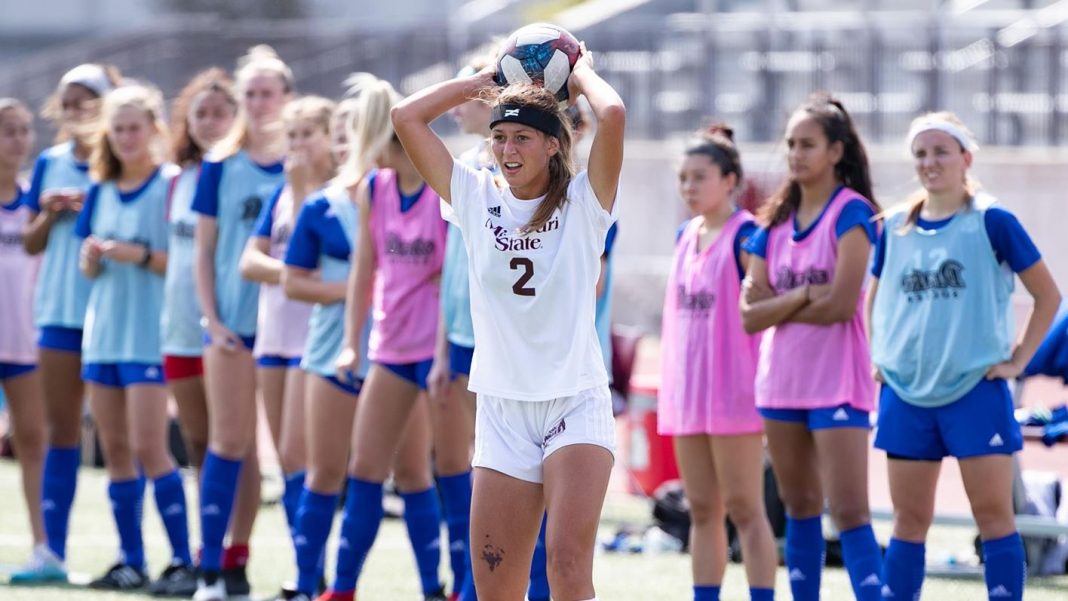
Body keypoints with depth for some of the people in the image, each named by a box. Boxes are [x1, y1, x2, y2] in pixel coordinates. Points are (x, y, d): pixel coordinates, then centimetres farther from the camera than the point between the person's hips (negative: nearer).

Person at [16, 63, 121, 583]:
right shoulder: (50, 164, 9)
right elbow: (31, 244, 14)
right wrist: (49, 213, -6)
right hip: (59, 309, 5)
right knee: (60, 429, 7)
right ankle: (52, 553, 9)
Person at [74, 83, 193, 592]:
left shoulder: (171, 184, -6)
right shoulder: (101, 190, 12)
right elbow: (88, 269, 15)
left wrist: (141, 256, -22)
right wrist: (92, 257, -7)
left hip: (150, 335, -6)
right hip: (103, 333, 6)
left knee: (148, 448, -11)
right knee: (115, 450, 7)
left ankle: (183, 560, -6)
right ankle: (131, 562, 12)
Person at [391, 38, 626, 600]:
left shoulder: (583, 201, -1)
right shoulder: (477, 198, 9)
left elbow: (613, 115, -18)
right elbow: (406, 117, 5)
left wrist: (581, 74, 1)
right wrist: (484, 81, 10)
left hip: (575, 404, -4)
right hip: (502, 411, 4)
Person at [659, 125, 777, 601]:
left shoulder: (746, 236, -10)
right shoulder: (686, 237, 13)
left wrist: (761, 384, -18)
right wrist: (669, 386, 16)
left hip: (732, 392, -7)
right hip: (687, 392, 7)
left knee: (744, 509, -5)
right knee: (702, 511, 10)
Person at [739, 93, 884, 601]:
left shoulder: (850, 212, -8)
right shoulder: (775, 222, 10)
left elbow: (841, 303, -18)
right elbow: (749, 313, 2)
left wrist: (776, 306, -6)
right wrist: (802, 297, -13)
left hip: (837, 383, -7)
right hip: (781, 381, 7)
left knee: (848, 511, -14)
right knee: (799, 510, 13)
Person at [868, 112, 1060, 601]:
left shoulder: (991, 222, -5)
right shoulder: (895, 228, 7)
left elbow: (1047, 295, 0)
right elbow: (875, 299, 23)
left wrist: (1018, 359, -4)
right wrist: (878, 356, 10)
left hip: (976, 389, -4)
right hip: (907, 391, 4)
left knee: (993, 513, -3)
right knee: (909, 518, 7)